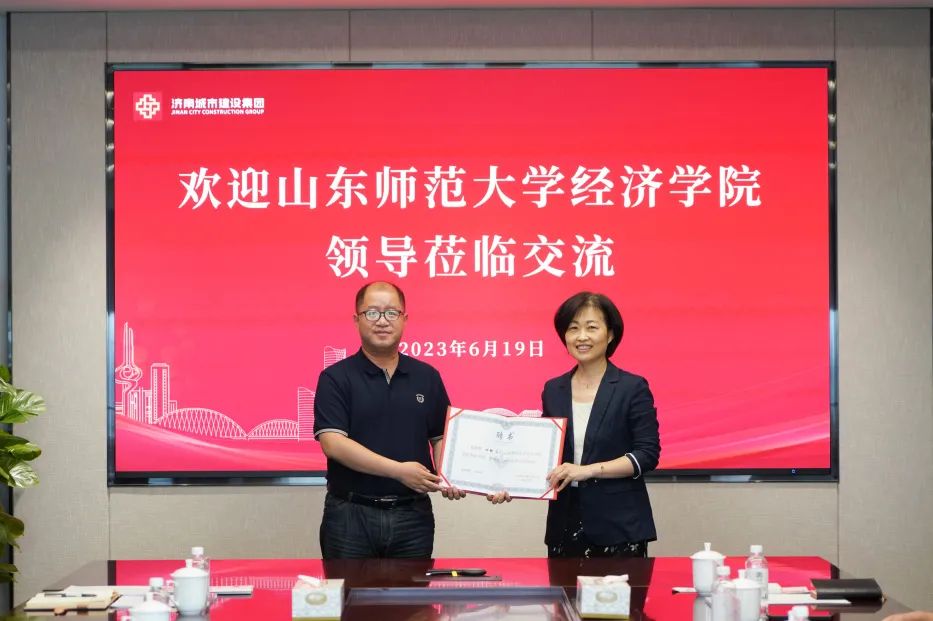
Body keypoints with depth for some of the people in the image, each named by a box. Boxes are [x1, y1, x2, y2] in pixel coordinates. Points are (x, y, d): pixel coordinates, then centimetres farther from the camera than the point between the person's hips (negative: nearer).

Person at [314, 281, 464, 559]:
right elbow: (333, 443, -13)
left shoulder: (427, 377, 8)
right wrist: (400, 470, -18)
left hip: (413, 515, 3)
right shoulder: (336, 378, -2)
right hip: (351, 515, -3)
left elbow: (440, 437, 12)